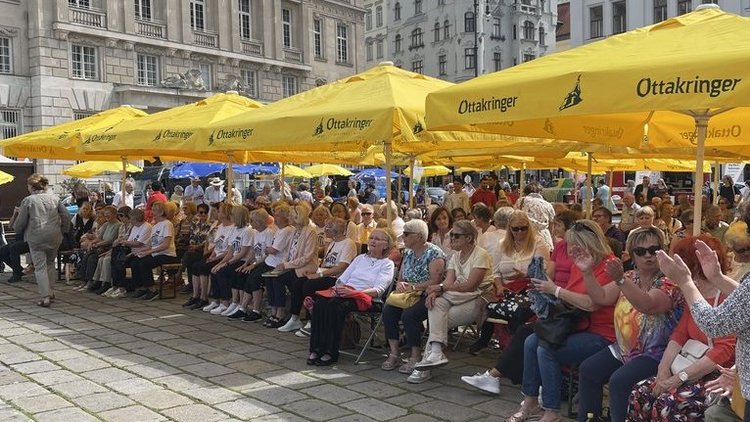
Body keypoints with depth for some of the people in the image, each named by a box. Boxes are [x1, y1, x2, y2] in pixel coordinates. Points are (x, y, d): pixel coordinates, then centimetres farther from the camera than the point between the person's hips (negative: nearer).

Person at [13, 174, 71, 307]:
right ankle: (49, 291, 24)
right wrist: (62, 231, 16)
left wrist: (16, 228, 21)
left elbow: (20, 222, -1)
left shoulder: (28, 200, -5)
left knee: (40, 267, 0)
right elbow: (66, 216, 3)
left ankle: (45, 297, -6)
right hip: (54, 237, 4)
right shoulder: (55, 198, 5)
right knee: (50, 263, 20)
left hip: (36, 238, -4)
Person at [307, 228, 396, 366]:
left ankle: (331, 353, -30)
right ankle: (316, 349, -27)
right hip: (344, 292, 5)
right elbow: (343, 278, 22)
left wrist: (352, 291, -17)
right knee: (320, 303, -27)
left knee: (336, 306, -35)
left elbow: (378, 290, -5)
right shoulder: (360, 258, 28)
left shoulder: (387, 264, 9)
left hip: (364, 297, -5)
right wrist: (338, 287, -3)